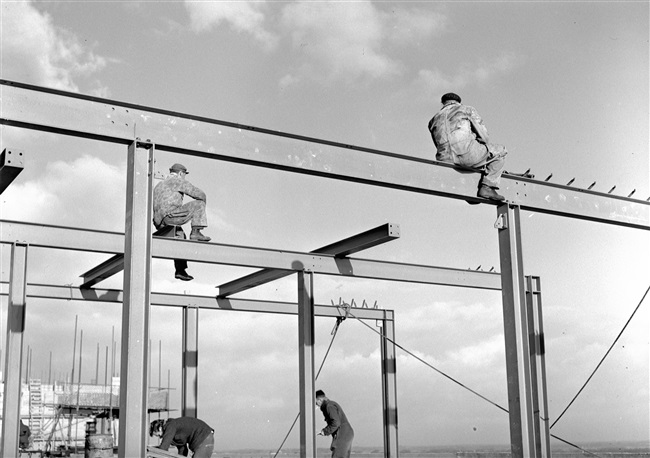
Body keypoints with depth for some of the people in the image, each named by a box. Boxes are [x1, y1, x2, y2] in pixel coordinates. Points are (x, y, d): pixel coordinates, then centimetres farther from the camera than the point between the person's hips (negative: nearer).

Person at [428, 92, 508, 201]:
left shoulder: (434, 120, 29)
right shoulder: (467, 109, 18)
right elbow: (482, 134, 9)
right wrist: (487, 149, 27)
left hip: (445, 160, 5)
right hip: (467, 154, -5)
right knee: (500, 151, 17)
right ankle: (487, 187, 1)